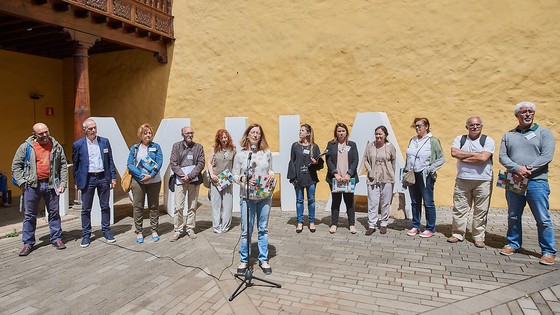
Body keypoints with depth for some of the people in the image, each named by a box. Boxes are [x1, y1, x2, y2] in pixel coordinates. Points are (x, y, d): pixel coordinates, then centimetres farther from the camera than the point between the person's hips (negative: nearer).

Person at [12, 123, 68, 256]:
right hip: (32, 185, -1)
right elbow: (16, 165, 3)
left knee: (54, 213, 8)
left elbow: (63, 165, 7)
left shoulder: (56, 146, 4)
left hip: (51, 184, 1)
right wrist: (21, 182, -7)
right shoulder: (26, 147, -1)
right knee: (30, 215, 7)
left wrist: (63, 182, 1)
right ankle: (28, 243, 18)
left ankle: (56, 239, 21)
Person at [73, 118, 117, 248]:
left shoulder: (104, 141, 4)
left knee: (105, 207, 10)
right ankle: (86, 234, 18)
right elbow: (75, 164, 4)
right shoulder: (78, 145, -1)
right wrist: (77, 182, 2)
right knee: (86, 209, 6)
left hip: (103, 177, 2)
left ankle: (106, 231, 23)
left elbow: (110, 160, 7)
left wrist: (113, 177, 3)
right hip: (87, 179, -1)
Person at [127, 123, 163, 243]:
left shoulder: (156, 147, 6)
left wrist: (151, 175, -15)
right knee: (137, 206, 3)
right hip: (138, 181, 0)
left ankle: (154, 230, 17)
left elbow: (159, 162, -4)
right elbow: (130, 164, -2)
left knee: (154, 206, 7)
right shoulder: (134, 148, 7)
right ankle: (138, 232, 14)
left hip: (154, 181, 0)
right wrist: (141, 175, -15)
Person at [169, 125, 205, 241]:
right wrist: (183, 176, -12)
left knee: (192, 206, 7)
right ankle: (178, 230, 9)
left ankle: (190, 229, 18)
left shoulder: (199, 147, 7)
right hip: (180, 180, -1)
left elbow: (201, 164, -1)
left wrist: (190, 176, -11)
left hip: (194, 180, 1)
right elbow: (173, 164, 0)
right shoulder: (176, 146, 7)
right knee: (178, 207, -2)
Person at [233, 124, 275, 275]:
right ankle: (244, 260, 20)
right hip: (247, 197, -2)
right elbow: (235, 175, 0)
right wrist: (245, 179, -19)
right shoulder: (240, 155, -2)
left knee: (263, 229, 11)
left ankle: (263, 260, 25)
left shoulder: (267, 153, 4)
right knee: (246, 230, 1)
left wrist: (271, 176, -7)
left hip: (265, 196, 2)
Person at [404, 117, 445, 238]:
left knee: (428, 203, -1)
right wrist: (407, 170, 11)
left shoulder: (433, 141, -5)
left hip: (425, 176, -5)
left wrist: (430, 169, -11)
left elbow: (441, 159, -4)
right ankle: (415, 226, 23)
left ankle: (430, 229, 11)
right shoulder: (413, 140, 12)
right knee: (415, 202, 12)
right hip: (412, 175, 6)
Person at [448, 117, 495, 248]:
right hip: (462, 180, 2)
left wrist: (464, 157, -7)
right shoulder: (460, 139, 11)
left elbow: (483, 158, -13)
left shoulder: (488, 141, 3)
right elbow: (454, 152, -8)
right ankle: (457, 234, 15)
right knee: (459, 208, 4)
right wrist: (474, 154, -8)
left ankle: (478, 237, 15)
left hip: (483, 181, -1)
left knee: (481, 211, 3)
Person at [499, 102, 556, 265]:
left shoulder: (544, 133, 4)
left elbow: (547, 156, -8)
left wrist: (526, 171, -16)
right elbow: (502, 156, 2)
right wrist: (517, 169, -16)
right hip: (513, 182, 3)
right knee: (513, 216, 12)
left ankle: (549, 251, 12)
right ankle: (513, 244, 26)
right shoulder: (508, 135, 11)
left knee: (543, 219, -1)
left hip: (537, 181, -3)